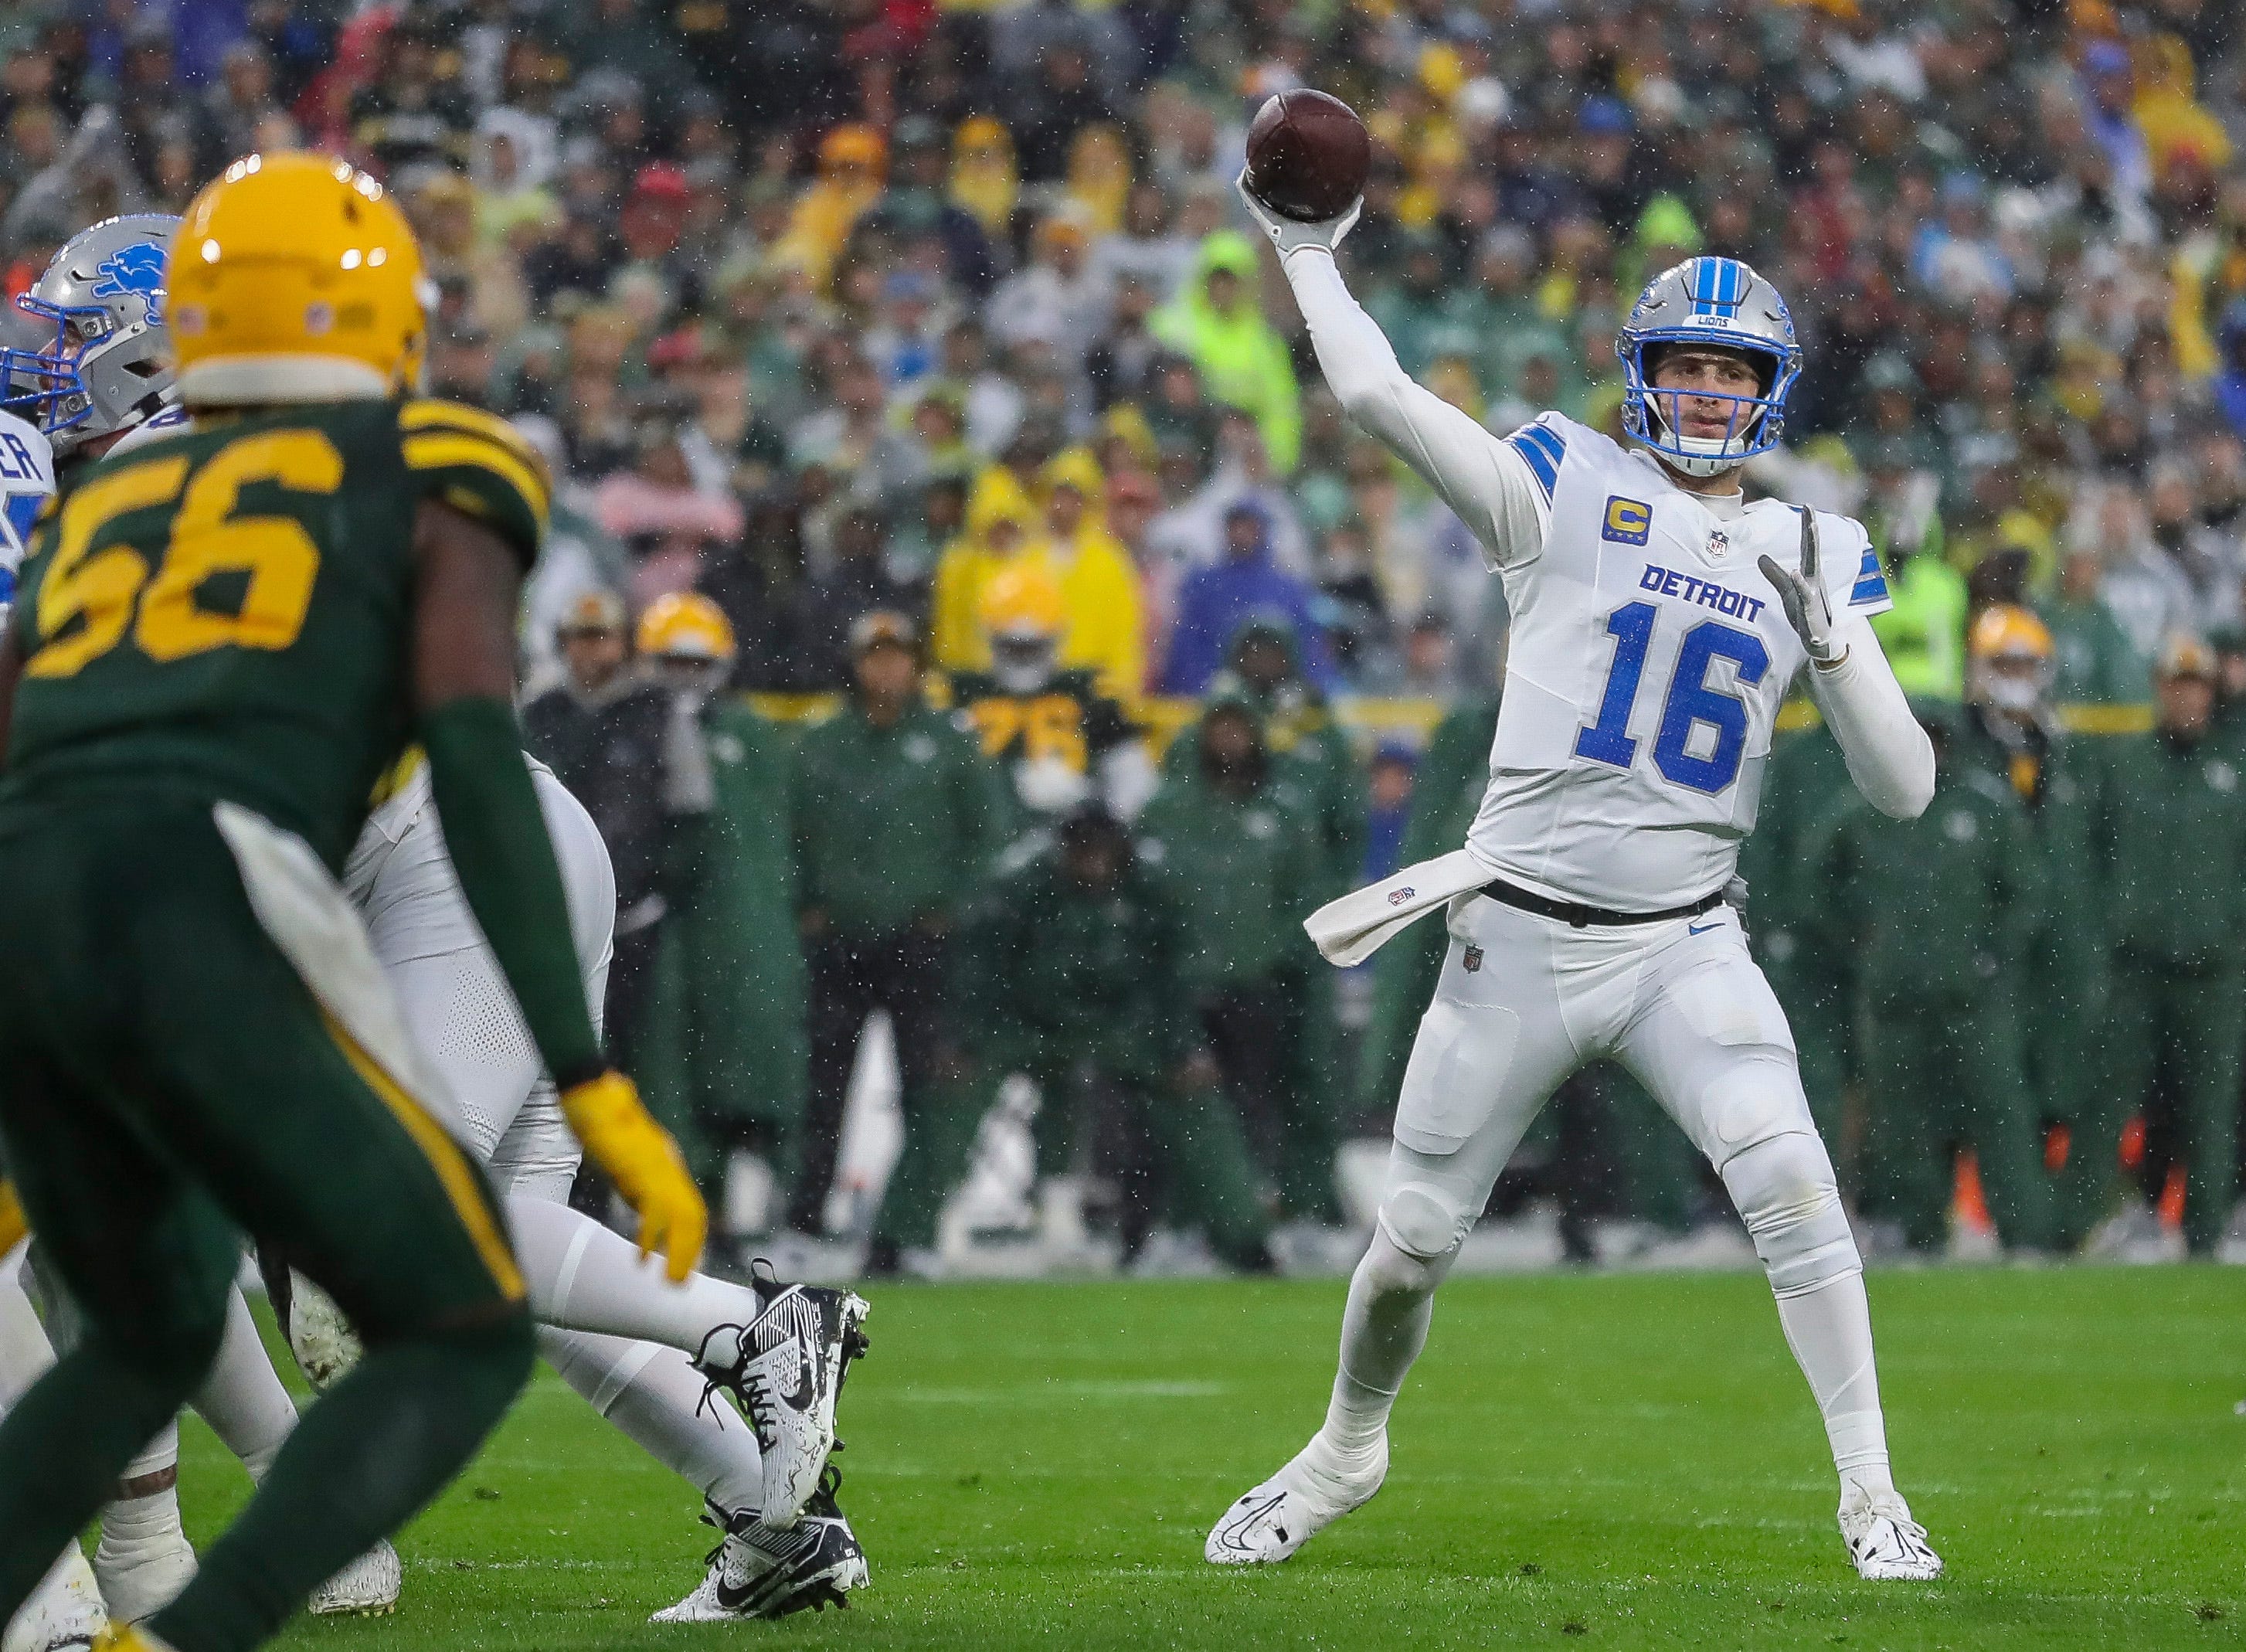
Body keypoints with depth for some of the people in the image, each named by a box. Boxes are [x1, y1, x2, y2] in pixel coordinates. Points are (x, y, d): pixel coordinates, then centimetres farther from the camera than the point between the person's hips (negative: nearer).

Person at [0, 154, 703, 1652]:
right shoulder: (430, 492, 16)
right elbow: (477, 764, -1)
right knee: (466, 1346, 10)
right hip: (205, 951, -6)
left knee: (152, 1346, 30)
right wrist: (595, 1087, -5)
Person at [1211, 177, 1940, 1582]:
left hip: (1686, 950, 1)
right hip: (1520, 939, -1)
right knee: (1415, 1243, 7)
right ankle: (1346, 1452, 36)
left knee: (1788, 1177, -23)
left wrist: (1831, 638, -12)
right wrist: (1306, 252, 1)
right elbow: (1378, 391, -9)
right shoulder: (1569, 490, 1)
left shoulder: (1811, 556, 8)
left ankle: (1872, 1495, -15)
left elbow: (1904, 789, 3)